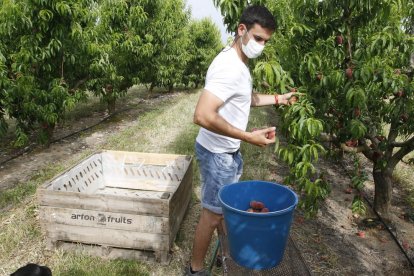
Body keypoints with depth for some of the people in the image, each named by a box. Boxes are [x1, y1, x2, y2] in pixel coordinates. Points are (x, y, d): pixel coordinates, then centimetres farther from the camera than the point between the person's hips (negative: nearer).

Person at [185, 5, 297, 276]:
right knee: (212, 213, 5)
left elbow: (248, 98, 26)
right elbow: (203, 116, -36)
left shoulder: (240, 63, 7)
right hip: (217, 153, -10)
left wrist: (278, 98, 19)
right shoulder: (229, 66, -26)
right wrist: (249, 137, -33)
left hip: (230, 150, 10)